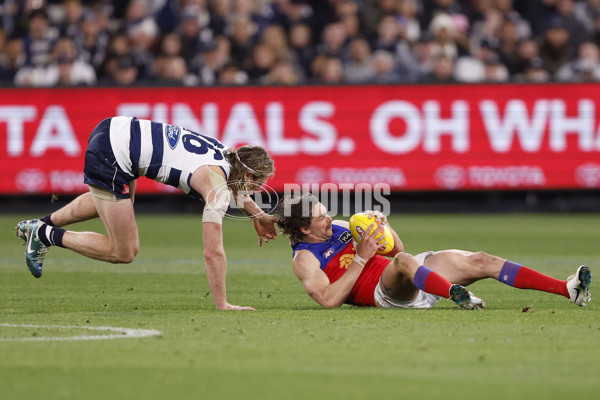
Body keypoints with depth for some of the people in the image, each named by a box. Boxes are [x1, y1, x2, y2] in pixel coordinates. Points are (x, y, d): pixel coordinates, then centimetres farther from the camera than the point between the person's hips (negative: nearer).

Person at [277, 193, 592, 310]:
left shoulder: (340, 229, 19)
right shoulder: (304, 259, -3)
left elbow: (397, 250, 22)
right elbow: (329, 300, -20)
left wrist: (383, 226, 1)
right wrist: (361, 259, -16)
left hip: (413, 279, 7)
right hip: (385, 292, -7)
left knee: (479, 261, -8)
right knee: (403, 263, -40)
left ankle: (568, 289, -16)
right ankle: (455, 293, -70)